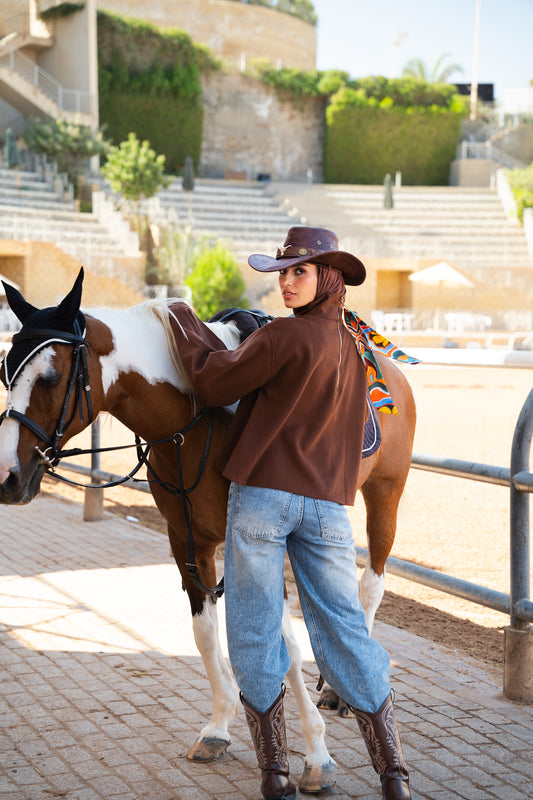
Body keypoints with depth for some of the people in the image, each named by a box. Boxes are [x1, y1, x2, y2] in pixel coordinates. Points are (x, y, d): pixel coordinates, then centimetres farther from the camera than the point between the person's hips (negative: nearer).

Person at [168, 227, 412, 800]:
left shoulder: (284, 336, -11)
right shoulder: (353, 343, 12)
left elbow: (215, 384, -4)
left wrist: (185, 327, 10)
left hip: (262, 493, -6)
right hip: (328, 502, 6)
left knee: (254, 634, 5)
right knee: (343, 629, 9)